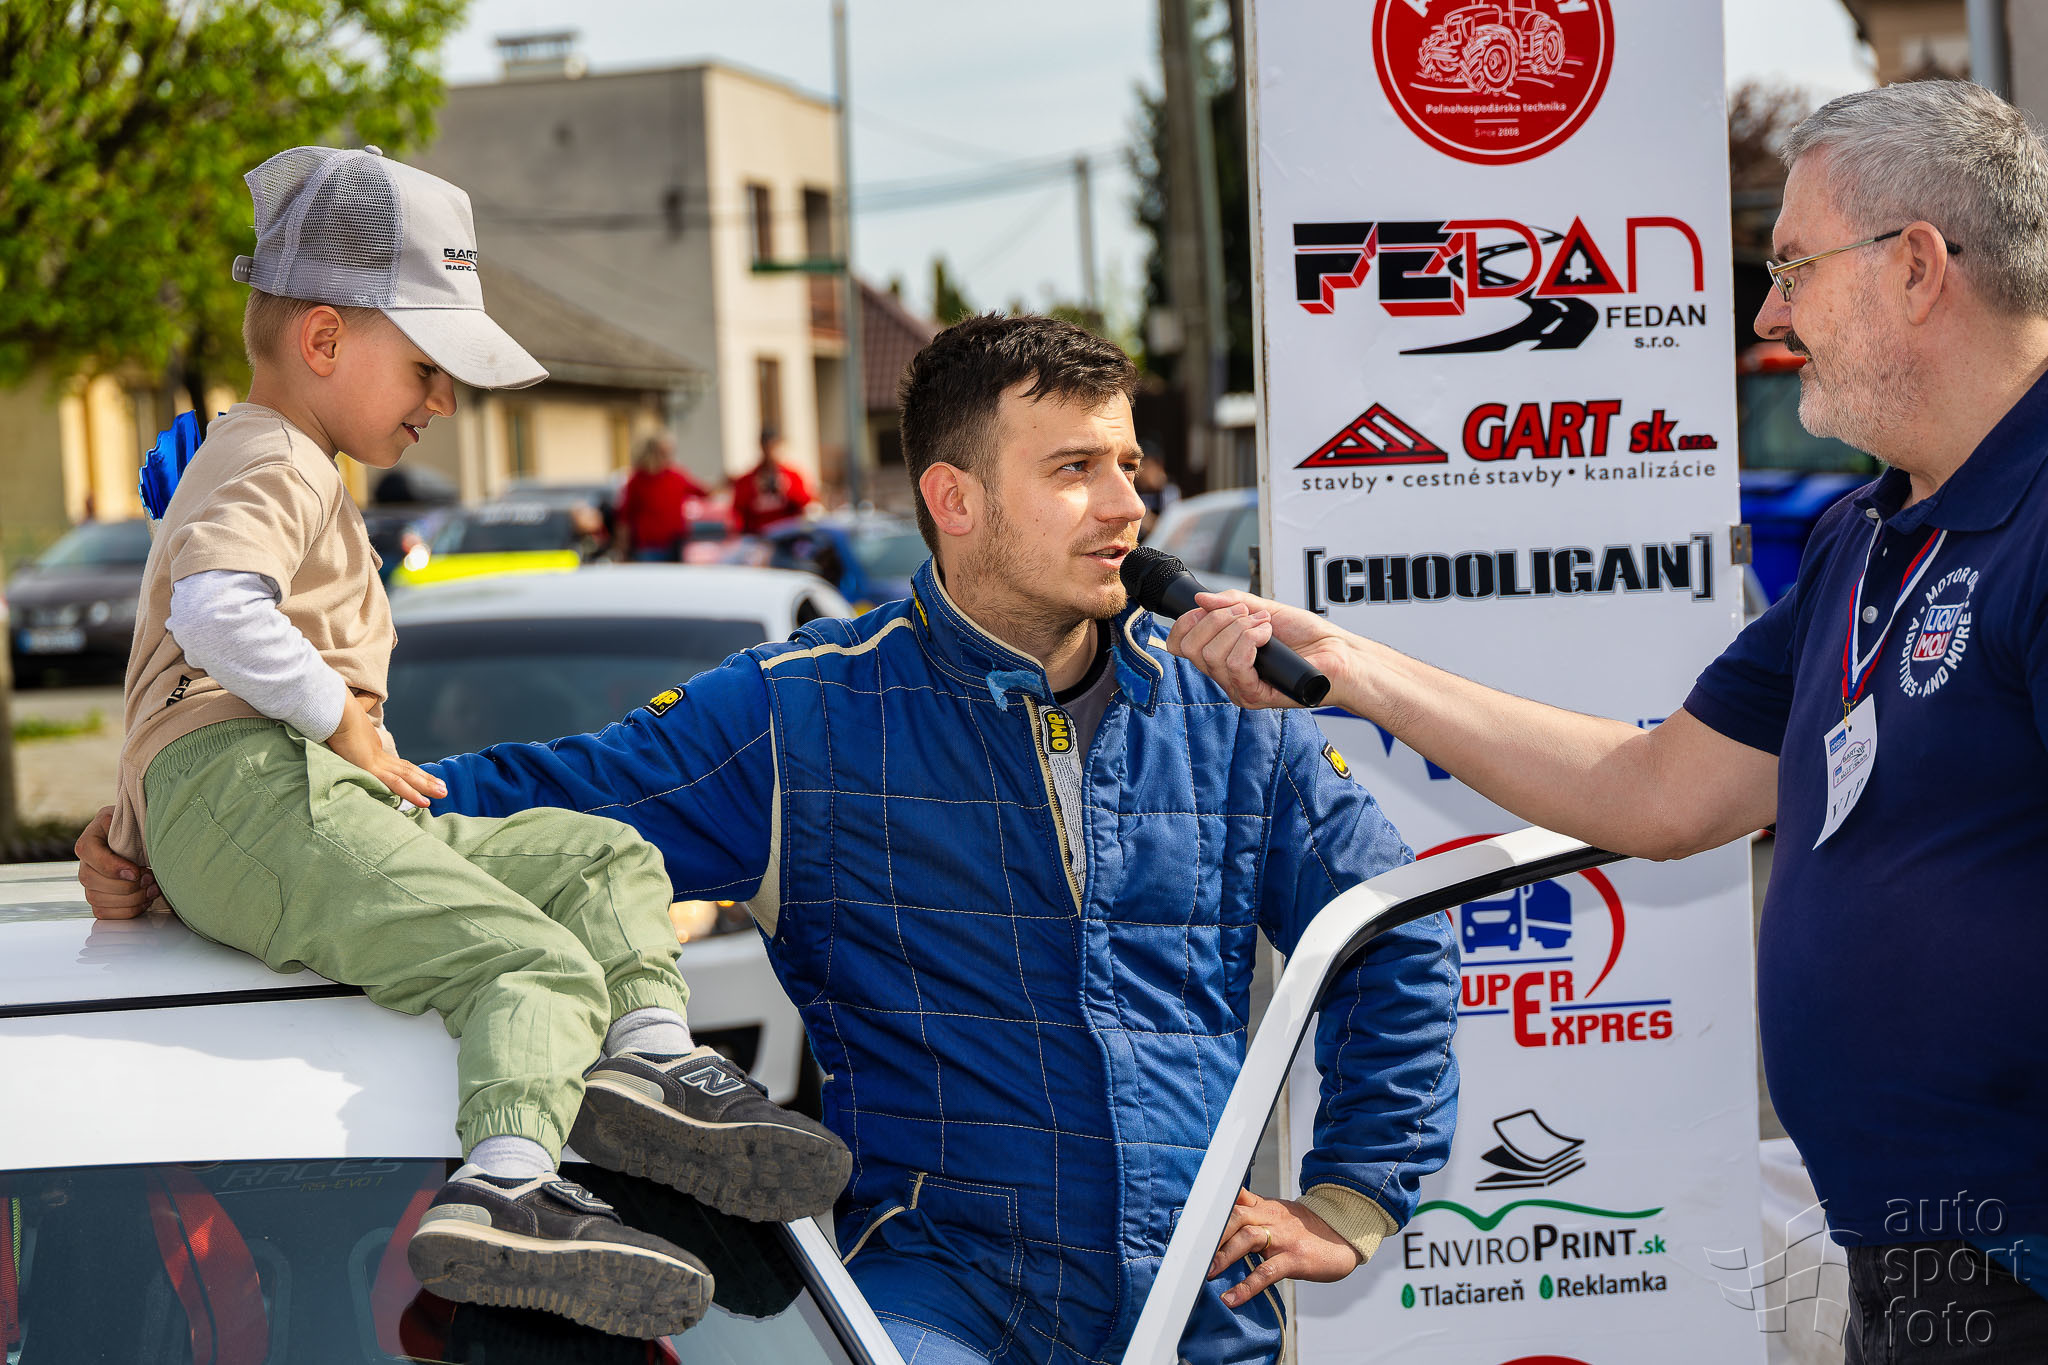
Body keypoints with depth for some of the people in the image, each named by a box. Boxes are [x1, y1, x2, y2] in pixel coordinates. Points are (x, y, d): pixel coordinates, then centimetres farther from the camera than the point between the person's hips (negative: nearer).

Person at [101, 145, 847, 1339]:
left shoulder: (248, 464, 34)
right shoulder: (275, 467, -2)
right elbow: (214, 607, -22)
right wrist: (344, 722, -14)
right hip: (254, 794, -11)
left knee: (607, 857, 7)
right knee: (536, 963, -26)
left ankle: (648, 1051, -17)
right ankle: (503, 1189, -48)